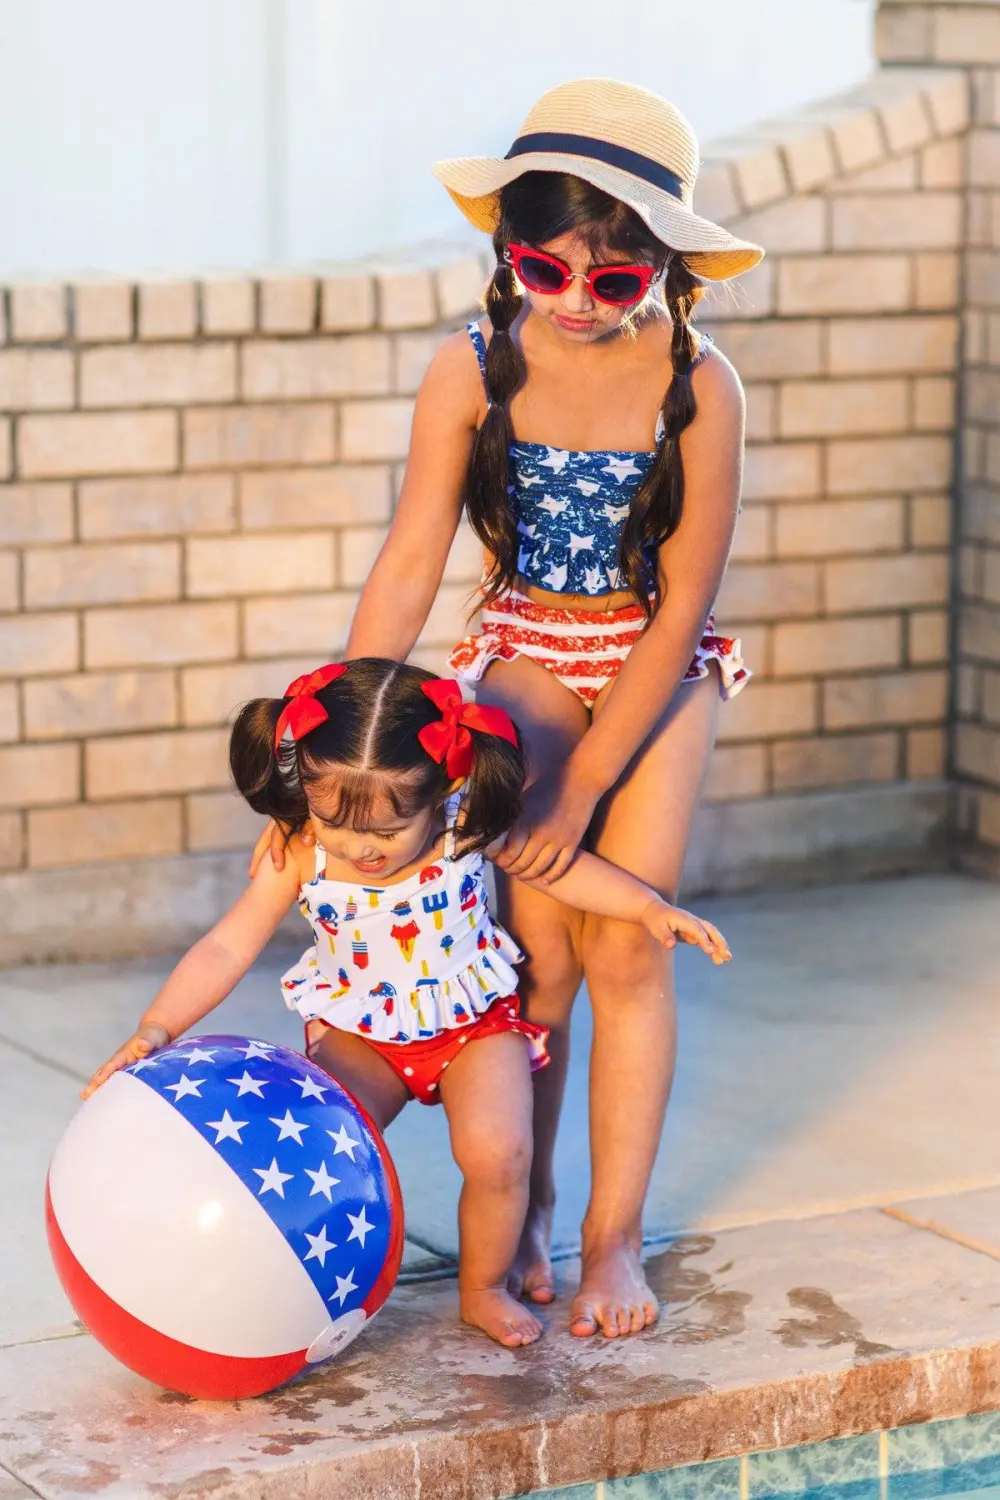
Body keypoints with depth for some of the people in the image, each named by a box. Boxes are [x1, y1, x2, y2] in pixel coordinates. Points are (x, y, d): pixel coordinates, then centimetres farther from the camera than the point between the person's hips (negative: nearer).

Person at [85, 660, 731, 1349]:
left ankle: (484, 1289, 6)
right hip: (359, 1035, 1)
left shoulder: (464, 827, -19)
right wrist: (157, 1028, -28)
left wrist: (652, 908, -12)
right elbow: (226, 949, -17)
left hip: (475, 1021, -1)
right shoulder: (300, 857, -19)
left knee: (497, 1151, -22)